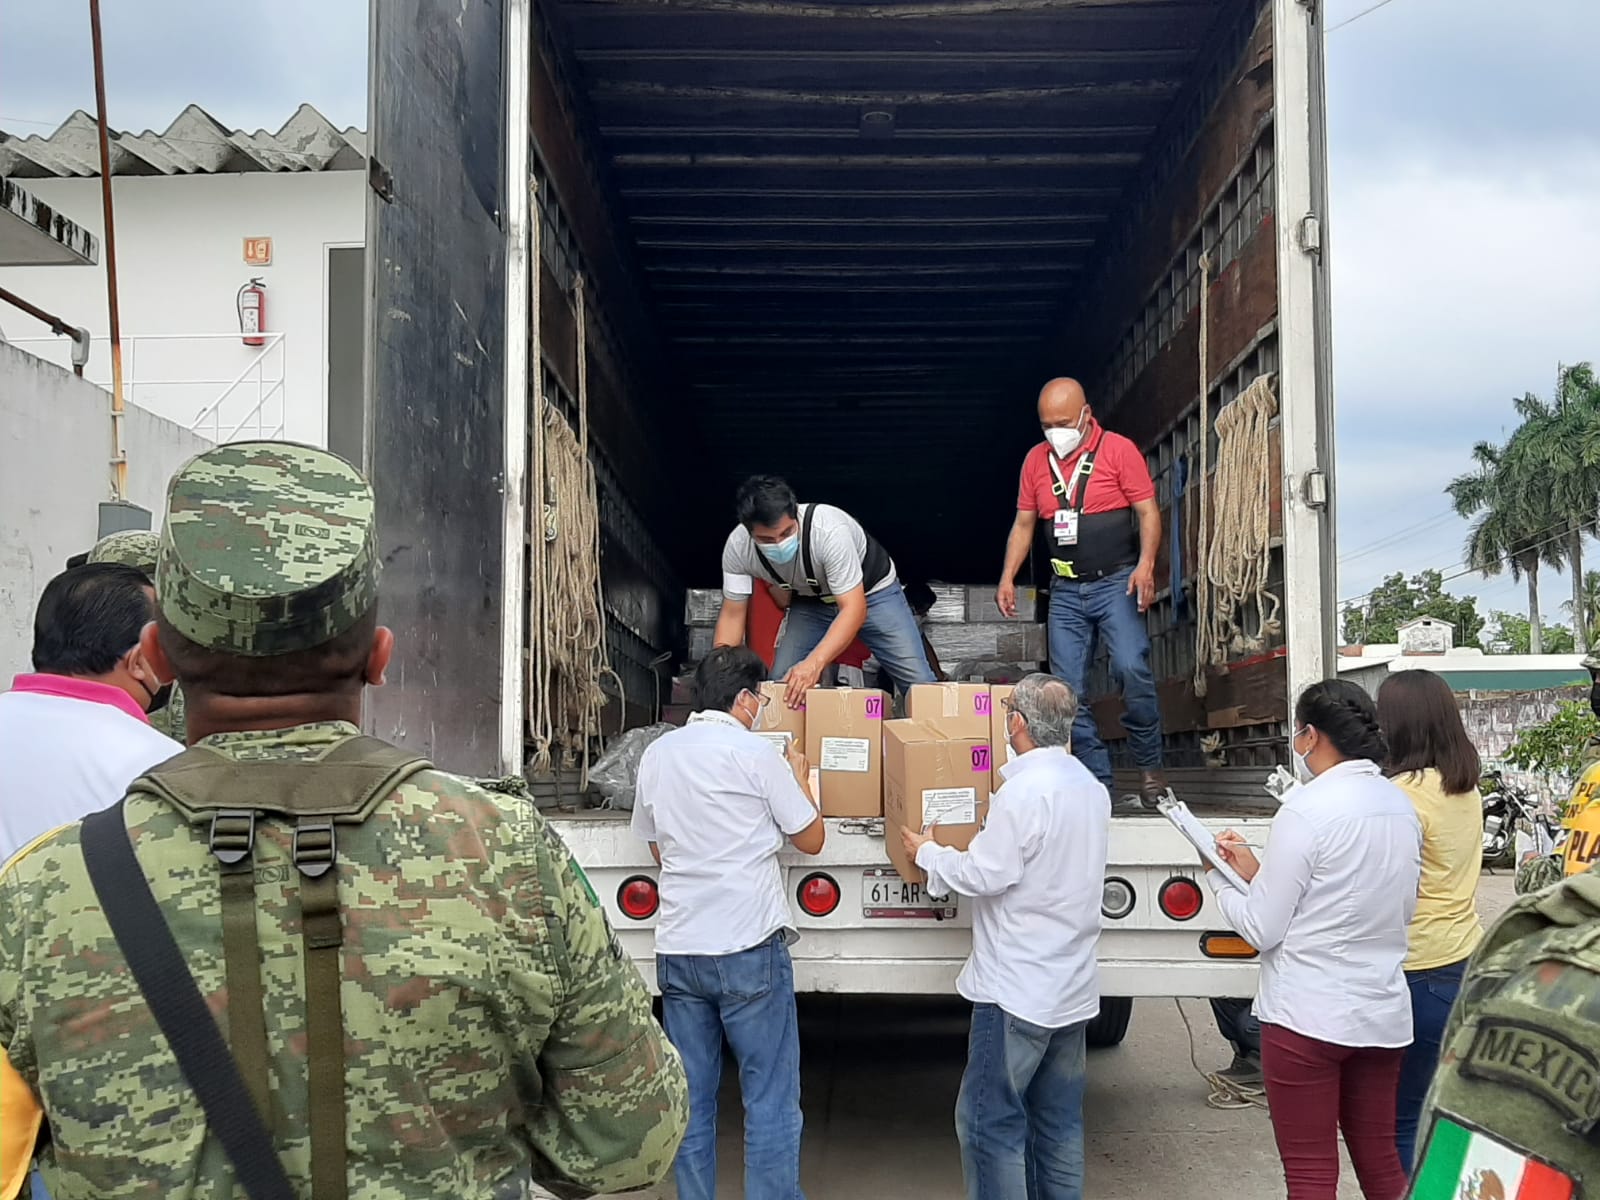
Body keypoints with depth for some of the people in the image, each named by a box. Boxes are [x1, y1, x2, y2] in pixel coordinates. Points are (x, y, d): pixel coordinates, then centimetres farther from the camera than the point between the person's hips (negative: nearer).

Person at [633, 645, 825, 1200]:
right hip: (748, 947, -5)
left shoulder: (657, 754, 9)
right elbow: (811, 839, 2)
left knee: (690, 1098, 11)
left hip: (678, 949, 5)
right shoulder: (755, 754, -7)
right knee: (770, 1100, 2)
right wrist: (800, 776, 17)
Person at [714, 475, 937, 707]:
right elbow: (732, 614, -15)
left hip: (872, 591, -3)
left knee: (919, 683, -10)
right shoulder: (737, 547, -26)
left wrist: (814, 662, -55)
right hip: (810, 601, 4)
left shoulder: (829, 531, -39)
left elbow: (854, 609, -40)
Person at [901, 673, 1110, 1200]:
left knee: (990, 1121, -1)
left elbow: (985, 874, -19)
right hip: (1072, 988, 9)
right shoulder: (1091, 787, 9)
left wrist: (928, 853, -3)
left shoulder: (1026, 789, -19)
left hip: (1017, 989, -9)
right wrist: (995, 835, 30)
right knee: (1058, 1122, 15)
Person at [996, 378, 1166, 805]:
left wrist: (1145, 564, -19)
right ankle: (1096, 780, 7)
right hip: (1065, 591, 5)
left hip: (1115, 582, -4)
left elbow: (1148, 510, -5)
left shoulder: (1118, 449, -2)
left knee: (1131, 668, -20)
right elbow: (1023, 523, 17)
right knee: (1068, 689, -1)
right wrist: (1007, 577, 8)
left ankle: (1149, 765, -3)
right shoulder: (1036, 460, 11)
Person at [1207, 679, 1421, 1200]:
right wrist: (1258, 872, 12)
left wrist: (1219, 876, 4)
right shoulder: (1400, 805, 6)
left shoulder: (1307, 809, -17)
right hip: (1382, 1014, 7)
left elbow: (1261, 929, -13)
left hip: (1308, 1016, -7)